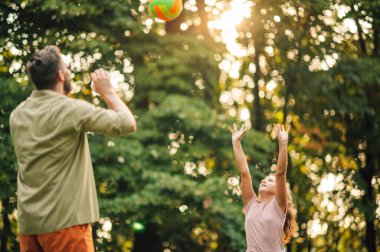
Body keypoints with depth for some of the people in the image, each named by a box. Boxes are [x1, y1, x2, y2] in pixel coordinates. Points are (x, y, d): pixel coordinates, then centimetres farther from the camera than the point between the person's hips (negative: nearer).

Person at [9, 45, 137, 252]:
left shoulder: (18, 115, 8)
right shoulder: (71, 109, -12)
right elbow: (128, 124, -10)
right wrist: (107, 92, 5)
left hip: (28, 221, 7)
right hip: (63, 220, -7)